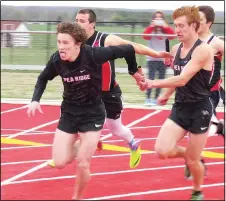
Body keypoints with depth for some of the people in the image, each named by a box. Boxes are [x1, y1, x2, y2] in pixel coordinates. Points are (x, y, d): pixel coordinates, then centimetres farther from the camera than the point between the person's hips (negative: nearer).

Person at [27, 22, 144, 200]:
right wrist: (35, 100, -9)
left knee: (82, 164, -7)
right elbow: (43, 78, 7)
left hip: (93, 114, -3)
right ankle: (86, 148, 31)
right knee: (60, 163, -2)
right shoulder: (56, 60, -15)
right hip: (69, 113, 3)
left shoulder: (93, 55, -27)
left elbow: (128, 50, -16)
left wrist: (134, 71, 0)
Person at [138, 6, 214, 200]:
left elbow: (183, 79, -28)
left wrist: (153, 83, -36)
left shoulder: (203, 50, -19)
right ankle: (192, 157, 21)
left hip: (200, 109, -6)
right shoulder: (176, 49, 5)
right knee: (162, 151, -10)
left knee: (192, 161, 2)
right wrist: (166, 95, 26)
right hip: (180, 107, 6)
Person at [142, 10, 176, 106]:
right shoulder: (151, 29, 1)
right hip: (152, 59, -4)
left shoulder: (165, 29, 9)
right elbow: (145, 36, -19)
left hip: (163, 59, 4)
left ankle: (156, 98, 16)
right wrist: (152, 25, -28)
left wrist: (165, 26, -20)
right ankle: (148, 98, -10)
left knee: (161, 80, 7)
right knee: (151, 78, -12)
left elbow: (173, 35, -10)